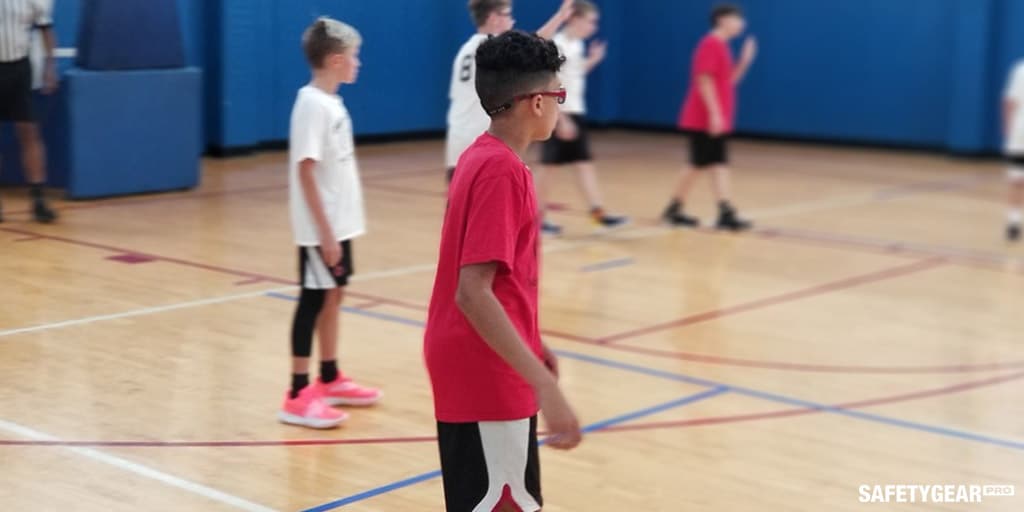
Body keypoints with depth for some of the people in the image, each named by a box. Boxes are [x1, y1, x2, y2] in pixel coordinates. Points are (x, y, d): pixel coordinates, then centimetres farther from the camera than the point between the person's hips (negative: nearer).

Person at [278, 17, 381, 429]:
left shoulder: (331, 102, 10)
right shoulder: (313, 105, -18)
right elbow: (305, 172, -21)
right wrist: (325, 232, -22)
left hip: (340, 223, 9)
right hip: (321, 229, -9)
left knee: (332, 296, 15)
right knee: (315, 300, -4)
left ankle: (329, 380, 27)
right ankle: (298, 396, 3)